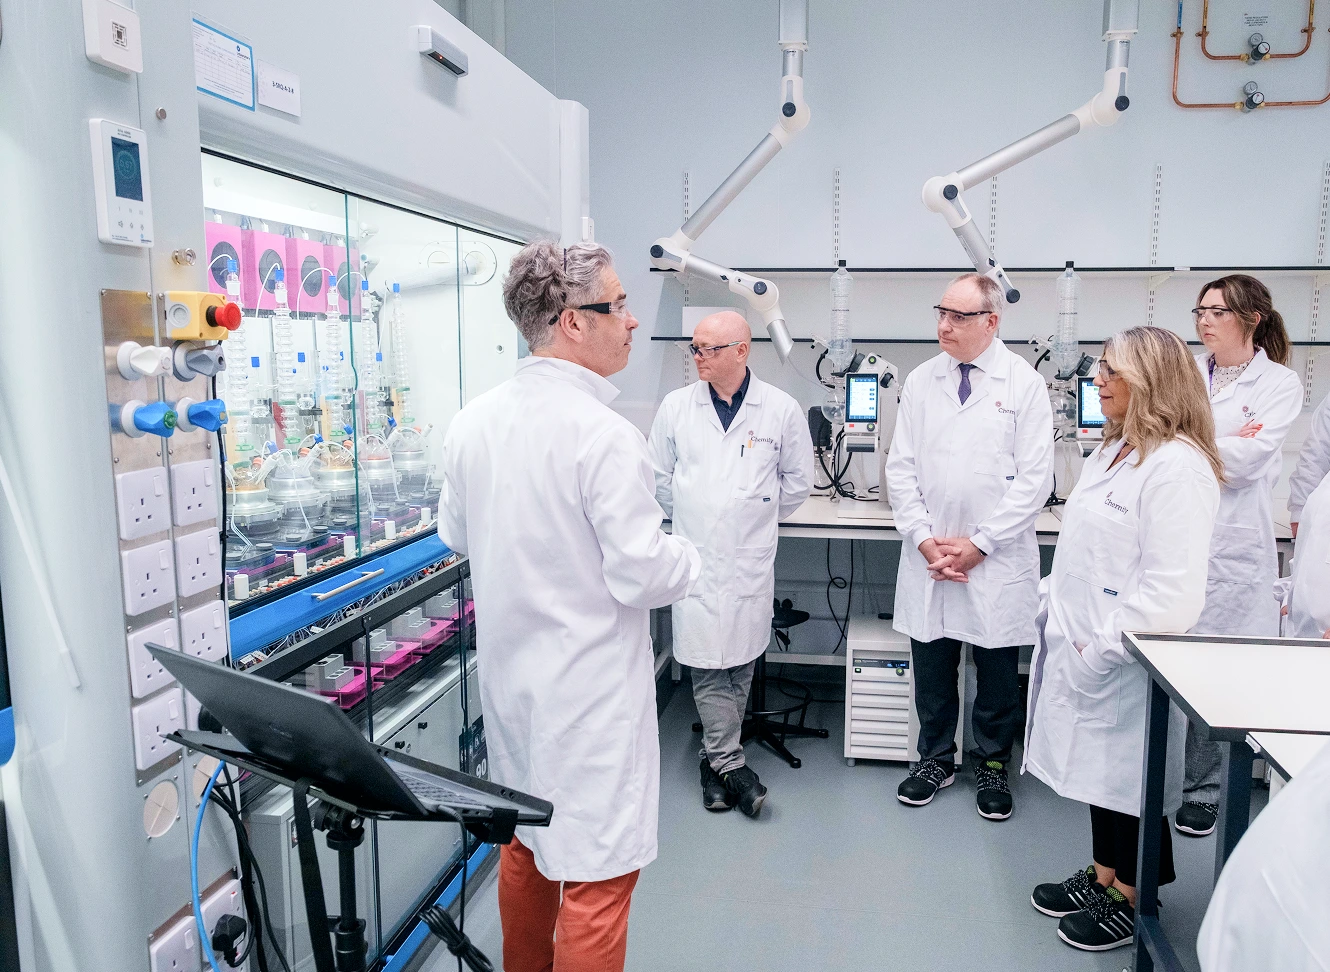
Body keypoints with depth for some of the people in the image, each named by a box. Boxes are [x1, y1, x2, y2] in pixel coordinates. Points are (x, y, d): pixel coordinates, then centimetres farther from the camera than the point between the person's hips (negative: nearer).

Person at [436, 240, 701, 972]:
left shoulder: (472, 421, 0)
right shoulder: (604, 436, -23)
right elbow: (640, 576, -21)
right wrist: (688, 556, -2)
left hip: (509, 669, 8)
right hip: (588, 686, -8)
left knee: (526, 843, 25)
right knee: (595, 873, 6)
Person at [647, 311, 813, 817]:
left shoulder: (781, 409, -1)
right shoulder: (676, 406, 2)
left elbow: (797, 480, 12)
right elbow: (658, 475, 13)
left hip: (751, 558, 0)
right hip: (695, 555, 0)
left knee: (740, 661, 8)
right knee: (707, 663, -1)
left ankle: (715, 756, 26)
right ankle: (729, 761, 13)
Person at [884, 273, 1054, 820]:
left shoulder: (1024, 384, -4)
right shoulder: (921, 381, 5)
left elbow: (1034, 478, -7)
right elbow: (900, 467, 5)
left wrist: (978, 543, -12)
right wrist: (924, 538, -6)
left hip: (997, 561, -2)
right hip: (928, 557, 3)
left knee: (998, 673, 11)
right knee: (931, 668, 12)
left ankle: (992, 765, 31)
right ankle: (935, 759, 32)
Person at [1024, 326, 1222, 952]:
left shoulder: (1178, 466, -20)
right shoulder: (1112, 452, 12)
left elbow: (1172, 592, -25)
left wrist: (1102, 647, -21)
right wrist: (1050, 602, 11)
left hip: (1125, 663, -9)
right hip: (1082, 649, 9)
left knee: (1126, 775, 8)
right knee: (1097, 764, 20)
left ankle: (1130, 898, 28)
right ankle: (1101, 876, 38)